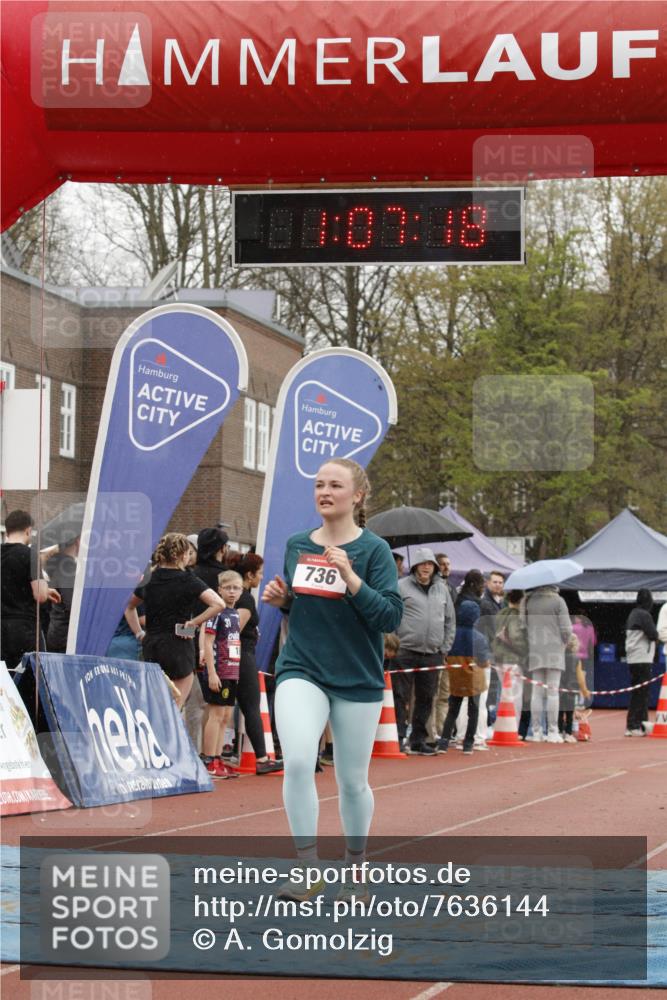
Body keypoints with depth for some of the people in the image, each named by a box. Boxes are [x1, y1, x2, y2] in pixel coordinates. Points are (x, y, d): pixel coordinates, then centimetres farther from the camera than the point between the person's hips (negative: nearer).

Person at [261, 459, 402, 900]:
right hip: (301, 670, 2)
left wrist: (350, 577, -24)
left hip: (358, 680, -2)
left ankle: (355, 865, 33)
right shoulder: (297, 545, 7)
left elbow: (391, 616, -13)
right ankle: (308, 868, -15)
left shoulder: (374, 549, -6)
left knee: (352, 782, 9)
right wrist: (281, 598, -1)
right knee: (298, 762, -22)